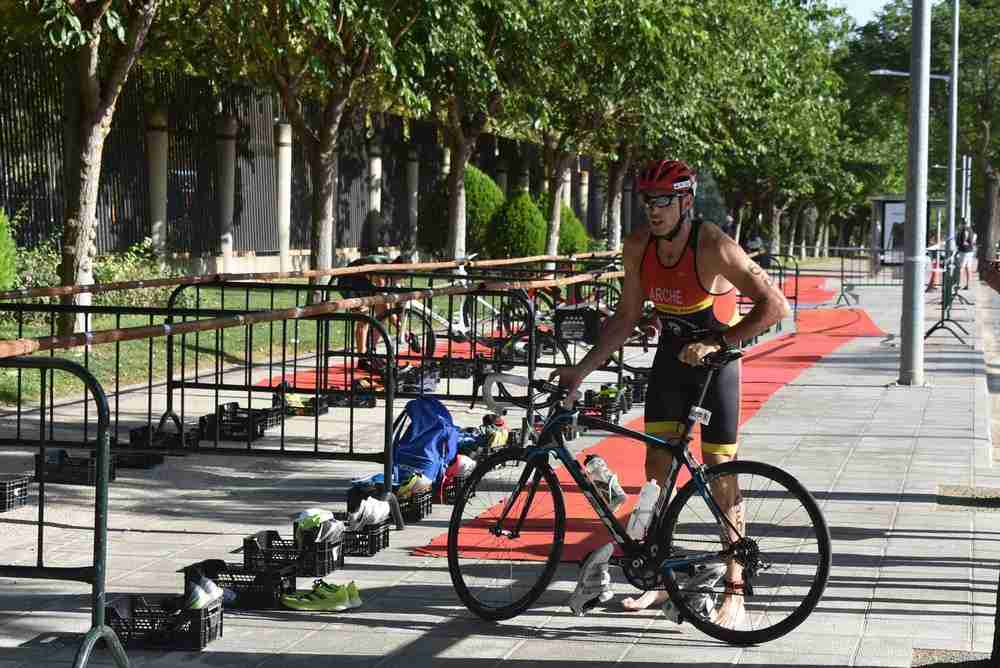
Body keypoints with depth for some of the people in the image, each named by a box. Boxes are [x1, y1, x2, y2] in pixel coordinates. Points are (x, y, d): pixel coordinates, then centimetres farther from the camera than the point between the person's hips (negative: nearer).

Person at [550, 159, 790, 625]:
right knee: (657, 470, 4)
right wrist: (583, 369, -2)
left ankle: (735, 591, 3)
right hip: (671, 355, 5)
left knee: (721, 478, -5)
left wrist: (718, 342, -34)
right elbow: (627, 317, 2)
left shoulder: (713, 248, -27)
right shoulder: (639, 246, -9)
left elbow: (775, 305, -30)